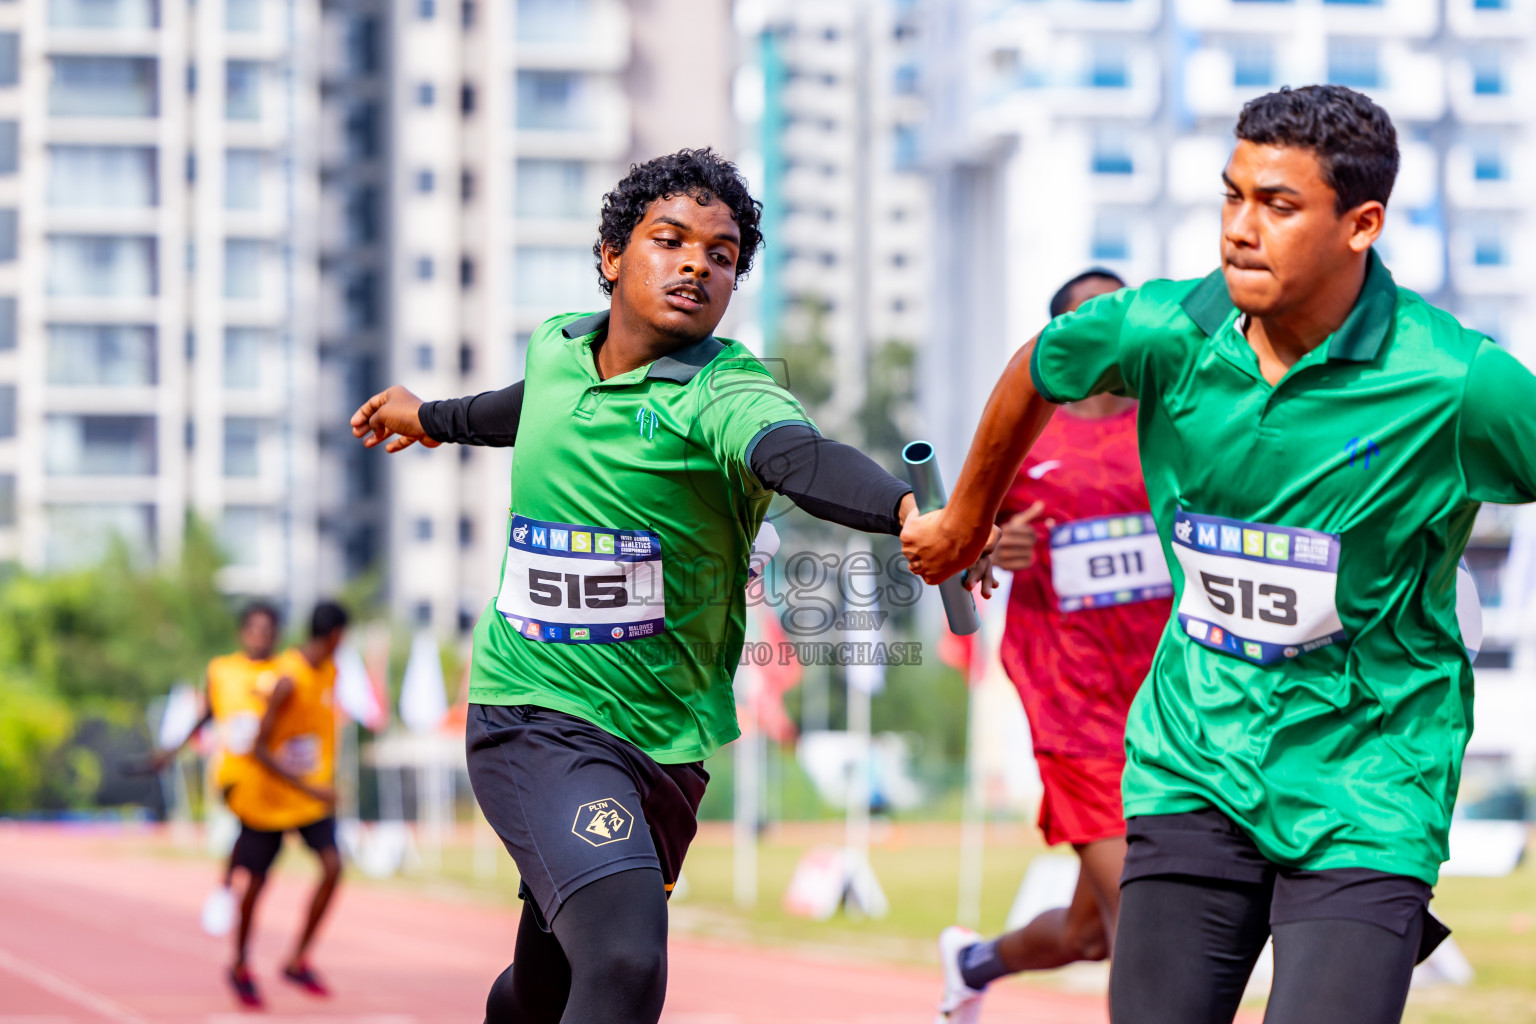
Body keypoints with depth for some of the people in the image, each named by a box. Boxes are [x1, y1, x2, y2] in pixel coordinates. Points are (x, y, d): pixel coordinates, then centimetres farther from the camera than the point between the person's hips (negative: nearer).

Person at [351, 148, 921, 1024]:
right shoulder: (558, 347, -1)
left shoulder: (727, 393, -15)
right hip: (534, 716, 0)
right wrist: (436, 418, 47)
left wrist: (907, 506, -62)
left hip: (666, 745, 0)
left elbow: (801, 457, -39)